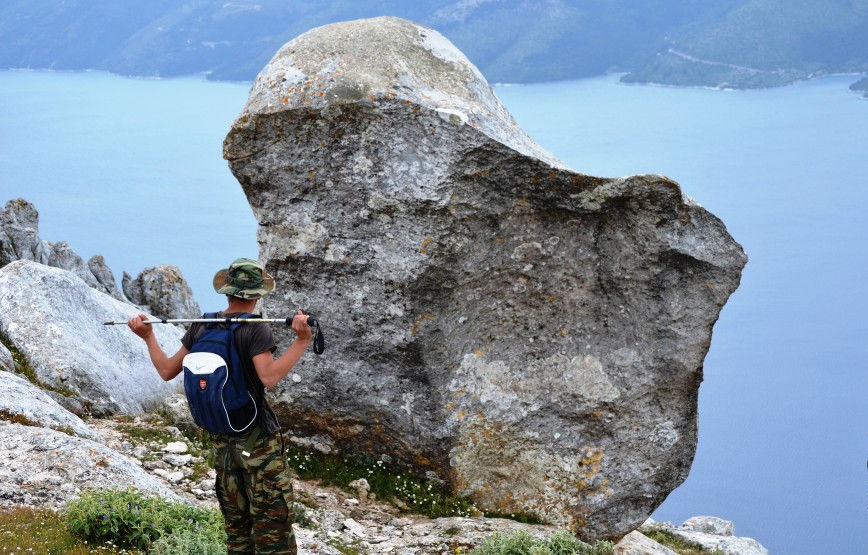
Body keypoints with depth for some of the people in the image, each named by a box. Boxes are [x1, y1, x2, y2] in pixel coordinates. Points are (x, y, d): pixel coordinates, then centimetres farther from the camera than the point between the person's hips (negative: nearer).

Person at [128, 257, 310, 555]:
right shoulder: (255, 329, -14)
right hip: (259, 439, -6)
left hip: (223, 440, 6)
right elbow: (269, 376, -28)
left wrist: (148, 337, 20)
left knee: (237, 528, 16)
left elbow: (167, 370, 8)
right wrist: (302, 341, -30)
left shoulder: (201, 327, 3)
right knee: (273, 529, -3)